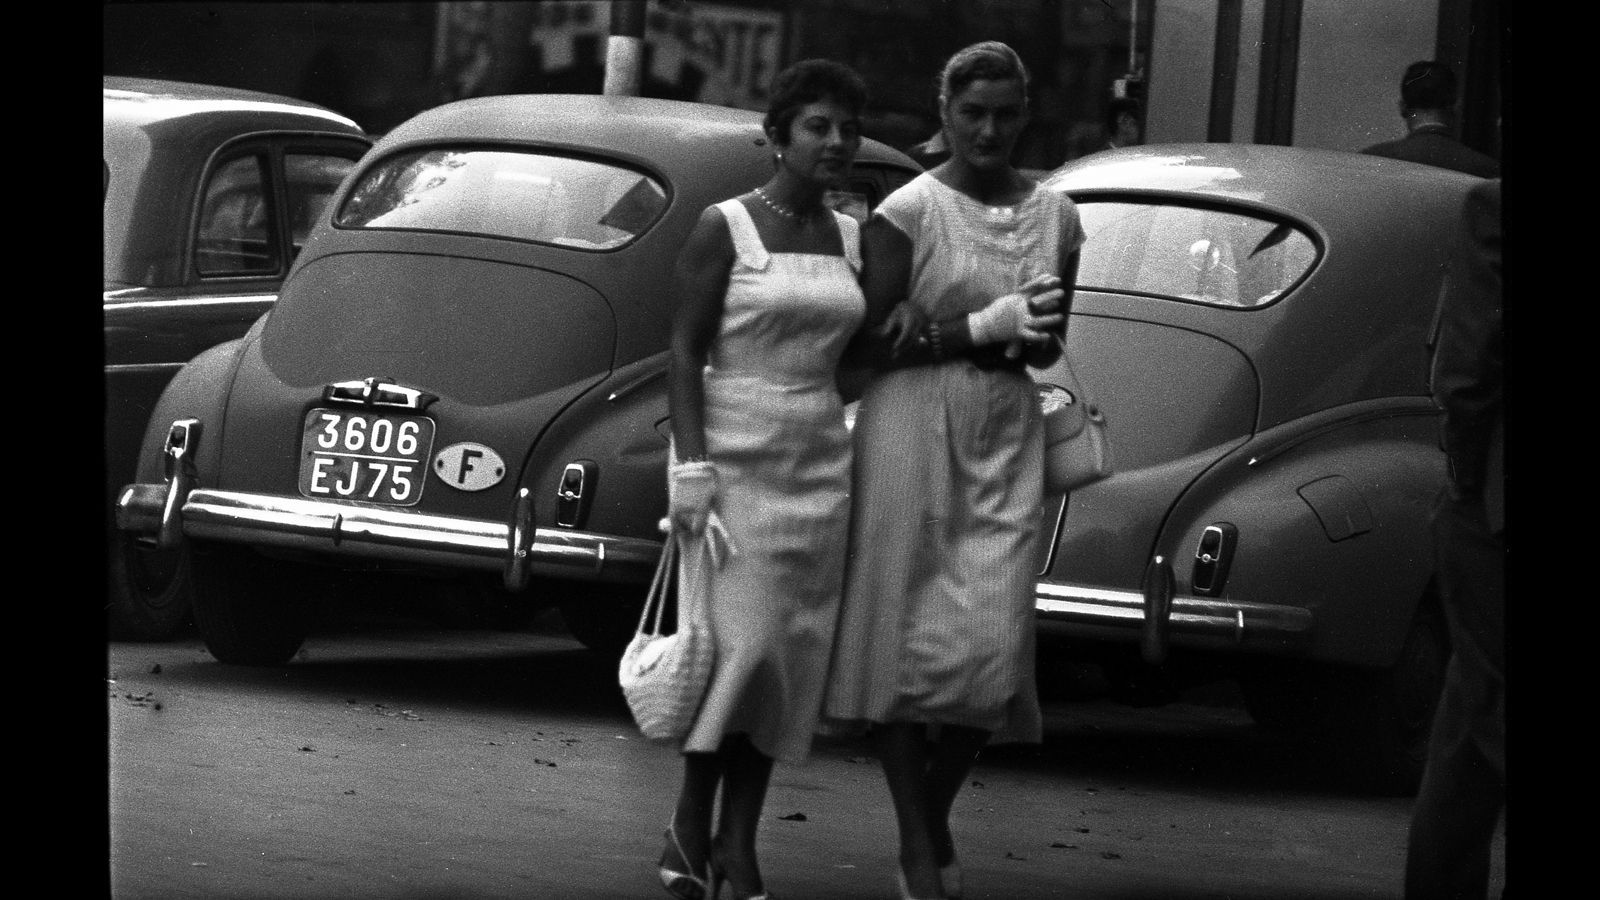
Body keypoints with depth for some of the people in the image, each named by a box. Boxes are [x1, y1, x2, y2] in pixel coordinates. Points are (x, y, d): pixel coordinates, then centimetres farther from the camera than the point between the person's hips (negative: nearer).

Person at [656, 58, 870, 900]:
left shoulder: (850, 238, 11)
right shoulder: (725, 227, -5)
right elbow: (685, 351, -8)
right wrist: (692, 467, -15)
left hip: (818, 468, 5)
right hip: (734, 459, -5)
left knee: (790, 655, 2)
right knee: (740, 641, -12)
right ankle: (689, 824, 3)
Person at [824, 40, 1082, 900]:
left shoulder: (1054, 216, 8)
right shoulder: (908, 211, -5)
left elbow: (1047, 349, 13)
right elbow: (873, 340, -9)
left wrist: (1017, 331, -10)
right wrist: (983, 327, -16)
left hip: (1007, 436, 4)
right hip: (912, 423, -3)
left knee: (990, 642, -2)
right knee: (905, 632, -3)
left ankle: (936, 815, 20)